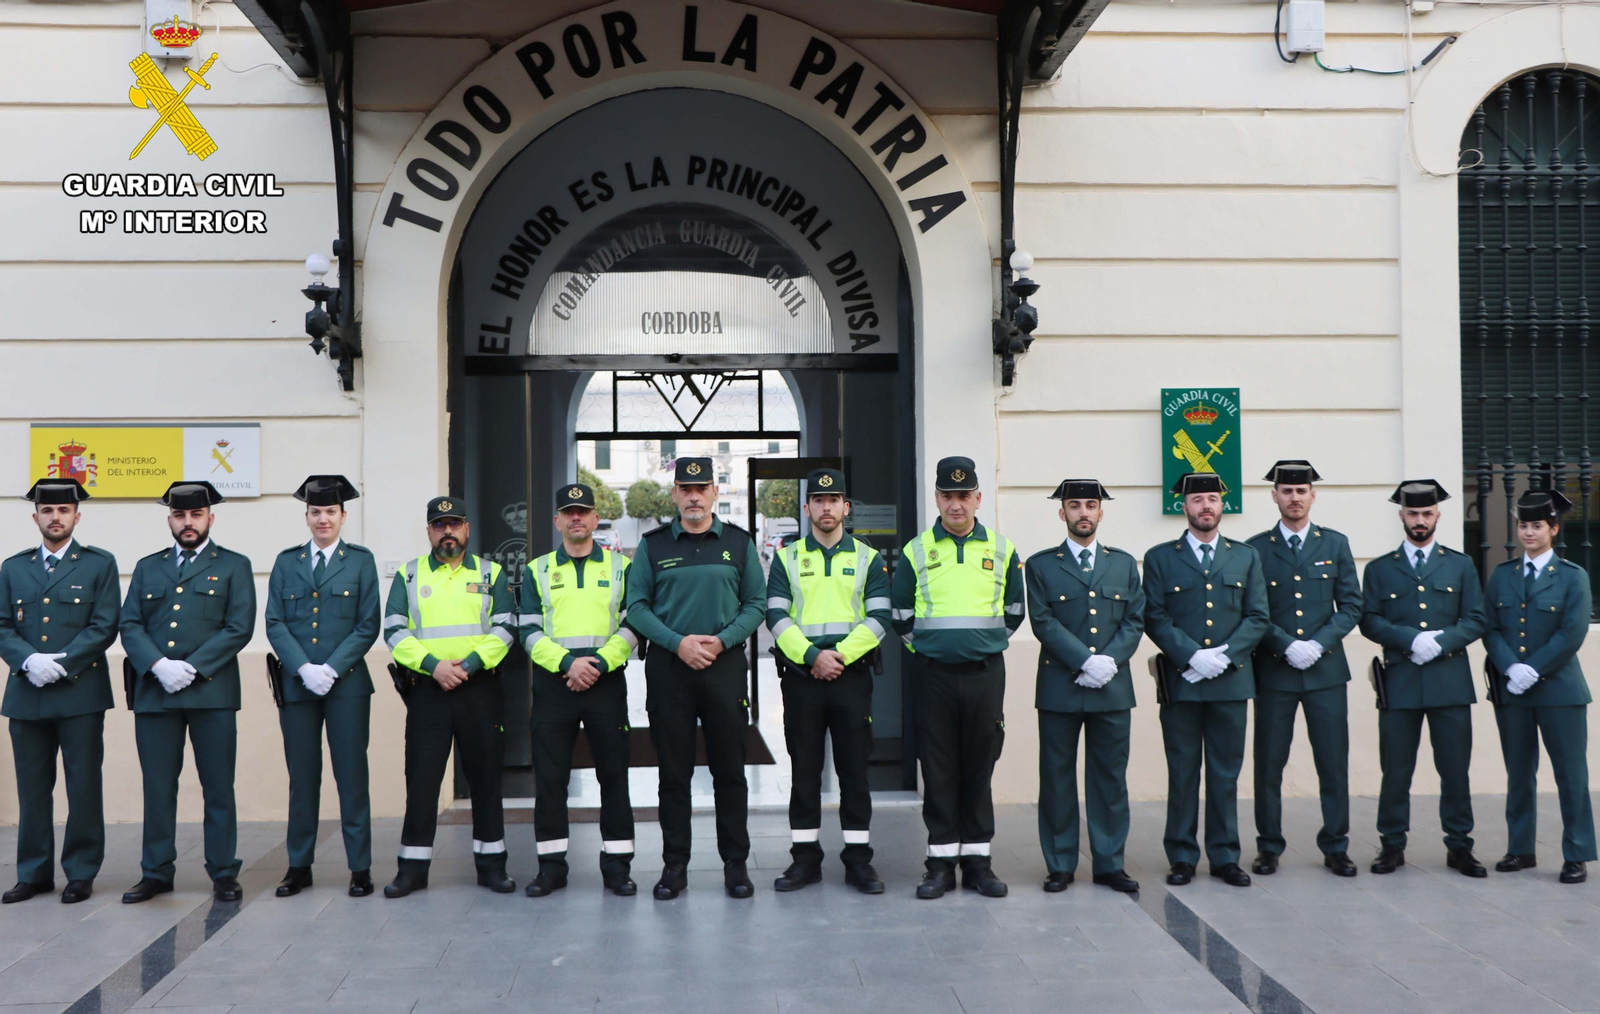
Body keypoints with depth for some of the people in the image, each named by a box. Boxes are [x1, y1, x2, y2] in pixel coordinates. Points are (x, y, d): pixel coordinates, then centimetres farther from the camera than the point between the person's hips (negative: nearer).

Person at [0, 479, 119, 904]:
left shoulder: (99, 564, 4)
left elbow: (105, 626, -3)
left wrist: (62, 662, -14)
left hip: (81, 694, -3)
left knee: (84, 788, 1)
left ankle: (81, 873, 11)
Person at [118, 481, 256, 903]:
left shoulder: (233, 566, 8)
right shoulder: (148, 567, 17)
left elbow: (239, 628, -3)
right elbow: (130, 626, 8)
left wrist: (192, 667, -12)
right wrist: (158, 666, -9)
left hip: (212, 691, -3)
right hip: (154, 691, 3)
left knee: (218, 786, 0)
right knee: (158, 786, 5)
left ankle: (223, 872, 8)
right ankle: (157, 872, 15)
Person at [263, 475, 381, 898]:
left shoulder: (361, 561, 5)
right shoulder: (287, 562, 11)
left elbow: (368, 626, 0)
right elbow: (275, 623, 5)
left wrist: (331, 668, -11)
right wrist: (304, 669, -9)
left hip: (347, 685, -2)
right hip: (296, 684, 2)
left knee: (352, 777, 0)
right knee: (302, 779, 6)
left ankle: (360, 868, 6)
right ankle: (299, 867, 15)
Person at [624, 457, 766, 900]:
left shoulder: (739, 542, 7)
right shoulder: (653, 545, 6)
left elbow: (756, 603, 5)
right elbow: (636, 606, 2)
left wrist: (721, 640, -10)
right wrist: (678, 643, -11)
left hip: (725, 664, 0)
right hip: (668, 665, 0)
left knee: (730, 770, 3)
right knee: (673, 771, 4)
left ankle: (735, 864, 12)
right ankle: (674, 865, 13)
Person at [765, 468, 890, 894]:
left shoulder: (868, 558, 7)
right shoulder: (787, 558, 8)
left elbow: (879, 617, -1)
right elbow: (775, 616, -2)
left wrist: (841, 655, -12)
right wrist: (812, 656, -13)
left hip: (852, 675, 0)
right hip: (800, 675, 0)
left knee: (854, 768, 2)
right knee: (804, 769, 4)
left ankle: (858, 859, 10)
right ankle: (805, 857, 13)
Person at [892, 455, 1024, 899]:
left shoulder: (1002, 549, 5)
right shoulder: (916, 551, 3)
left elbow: (1015, 611, 16)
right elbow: (900, 614, 12)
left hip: (986, 674, 1)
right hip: (935, 675, 0)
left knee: (979, 769, 5)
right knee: (938, 771, 2)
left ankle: (978, 862, 13)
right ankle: (941, 864, 10)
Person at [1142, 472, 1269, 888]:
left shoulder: (1246, 556, 12)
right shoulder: (1160, 557, 5)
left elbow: (1258, 617, 5)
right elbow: (1154, 619, -2)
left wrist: (1224, 655, -10)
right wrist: (1192, 656, -14)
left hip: (1231, 681, 2)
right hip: (1180, 681, -1)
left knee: (1226, 772, 6)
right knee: (1182, 772, 3)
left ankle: (1224, 856, 15)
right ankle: (1182, 857, 11)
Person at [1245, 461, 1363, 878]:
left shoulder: (1335, 544, 9)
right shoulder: (1256, 548, 3)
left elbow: (1351, 607, 5)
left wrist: (1318, 643, -8)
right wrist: (1286, 645, -11)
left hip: (1326, 670, 1)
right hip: (1273, 672, -1)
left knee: (1334, 762, 3)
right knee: (1269, 764, 2)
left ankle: (1335, 846, 15)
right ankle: (1269, 847, 14)